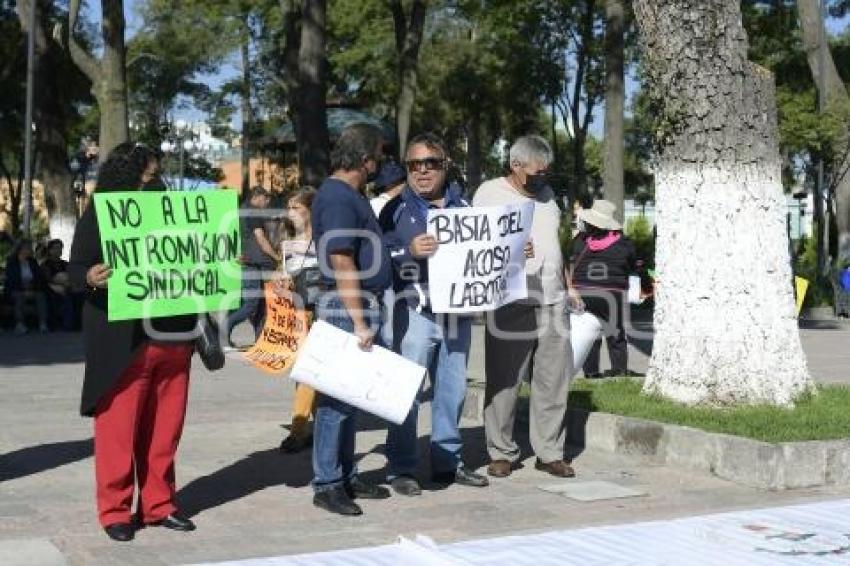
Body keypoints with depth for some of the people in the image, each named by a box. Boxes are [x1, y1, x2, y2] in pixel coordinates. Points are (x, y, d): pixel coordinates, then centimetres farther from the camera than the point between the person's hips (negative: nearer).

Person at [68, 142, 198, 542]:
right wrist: (91, 278, -26)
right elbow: (75, 270, -5)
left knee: (164, 429, 8)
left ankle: (159, 505, 18)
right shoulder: (98, 217, 0)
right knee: (118, 429, -1)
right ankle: (115, 511, 8)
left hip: (173, 338, 5)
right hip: (123, 342, -5)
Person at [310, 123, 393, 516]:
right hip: (347, 307, -10)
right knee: (337, 396, -5)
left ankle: (346, 475, 23)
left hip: (364, 305, 10)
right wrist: (359, 322, -23)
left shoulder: (351, 195, 15)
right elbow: (342, 264, -21)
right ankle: (326, 484, 1)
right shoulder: (337, 198, -16)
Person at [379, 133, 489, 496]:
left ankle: (448, 462, 23)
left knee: (453, 390, 12)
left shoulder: (462, 206, 15)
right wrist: (409, 251, -21)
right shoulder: (397, 209, 1)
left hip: (458, 312, 5)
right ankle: (400, 469, 3)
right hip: (415, 312, -5)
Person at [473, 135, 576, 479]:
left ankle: (549, 452, 12)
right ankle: (501, 453, 9)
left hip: (553, 305, 5)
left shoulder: (546, 193, 17)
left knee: (553, 383, 5)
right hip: (510, 306, -5)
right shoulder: (490, 193, -1)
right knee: (504, 383, -1)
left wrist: (565, 288, 21)